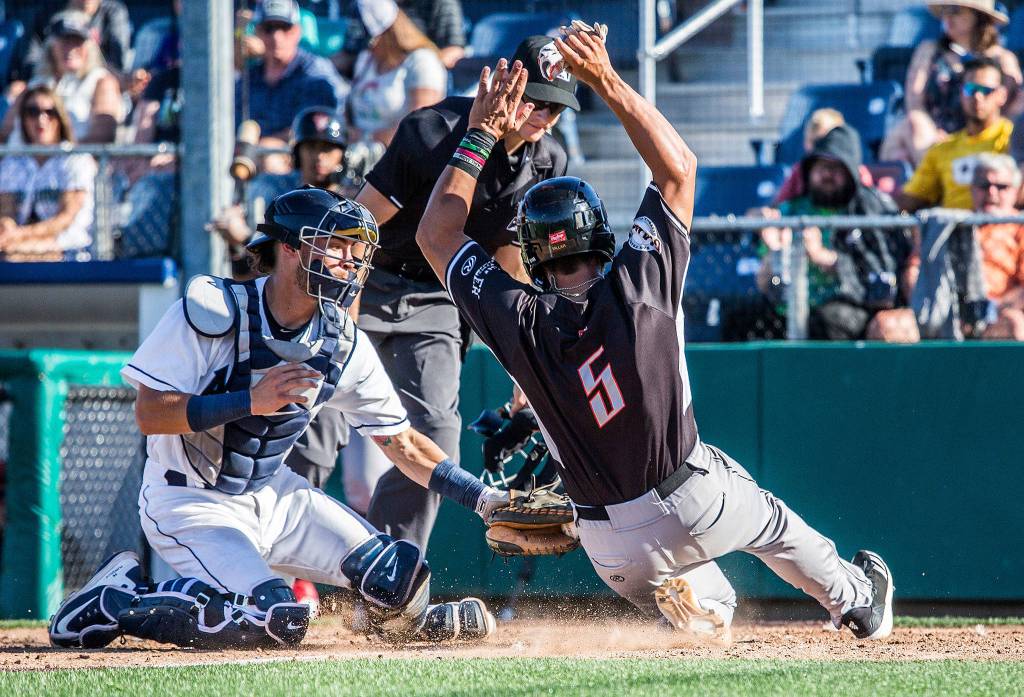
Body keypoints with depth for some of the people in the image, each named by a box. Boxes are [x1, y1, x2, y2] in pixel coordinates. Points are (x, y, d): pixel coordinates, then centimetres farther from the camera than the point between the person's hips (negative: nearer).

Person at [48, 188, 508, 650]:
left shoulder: (344, 344, -3)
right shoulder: (212, 312, -20)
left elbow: (401, 442, 5)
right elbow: (149, 415, -23)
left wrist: (479, 495, -6)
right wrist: (250, 401, -33)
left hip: (272, 497, 6)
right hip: (189, 503, -6)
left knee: (399, 578, -8)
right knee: (275, 621, -28)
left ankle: (404, 622, 28)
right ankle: (117, 600, -9)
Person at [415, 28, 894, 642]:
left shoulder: (520, 322, -15)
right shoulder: (636, 288, -17)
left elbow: (436, 234, -1)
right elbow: (679, 166, -5)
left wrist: (481, 133, 1)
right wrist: (608, 82, -4)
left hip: (617, 550, 1)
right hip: (699, 503, -1)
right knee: (770, 520, 35)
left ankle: (699, 611, 4)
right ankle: (857, 602, 52)